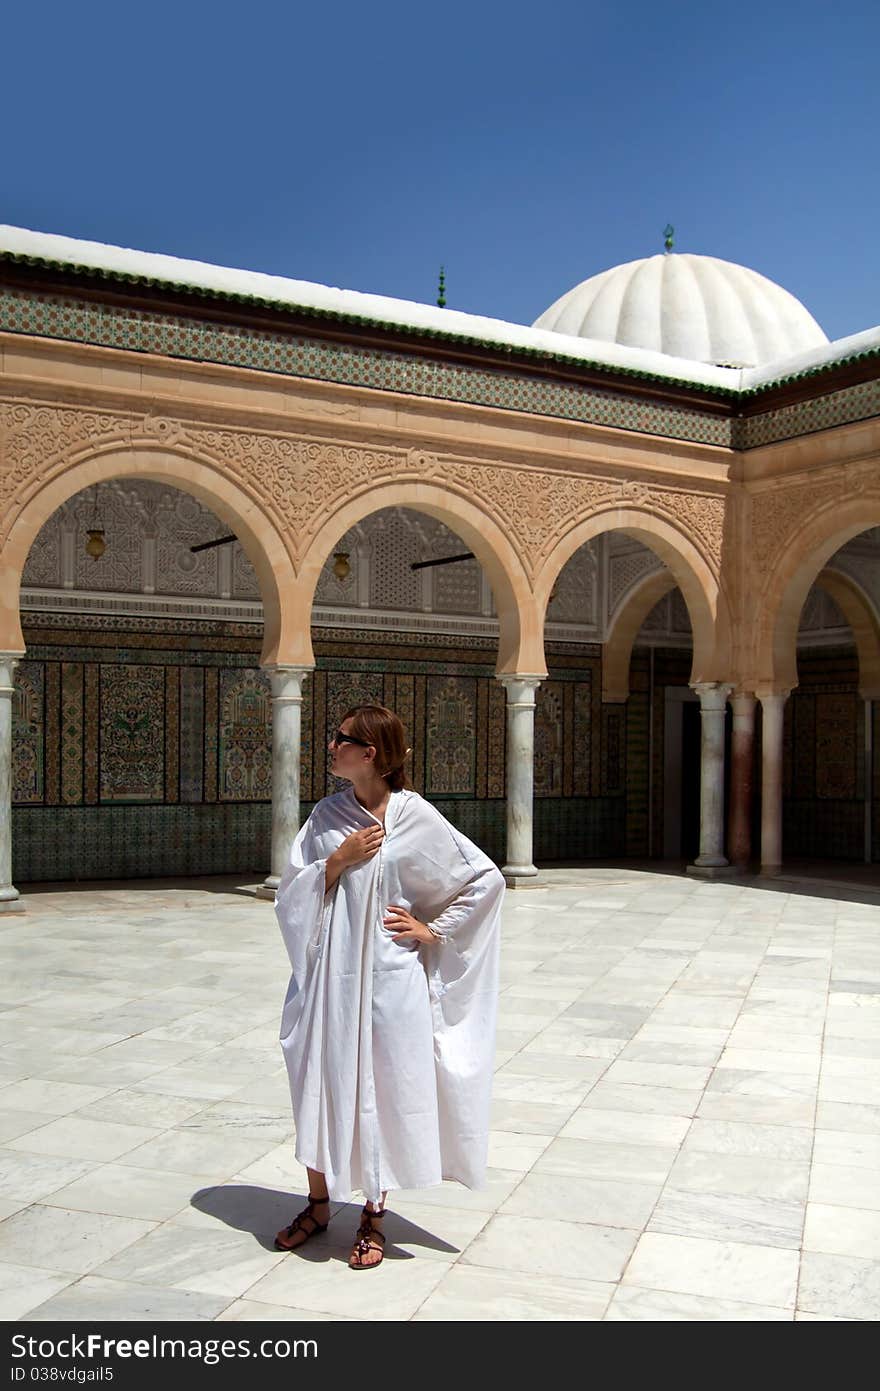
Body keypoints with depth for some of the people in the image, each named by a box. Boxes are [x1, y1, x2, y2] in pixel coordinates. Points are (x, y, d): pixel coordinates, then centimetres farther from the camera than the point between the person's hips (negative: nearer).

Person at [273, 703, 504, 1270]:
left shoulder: (414, 815, -8)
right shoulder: (327, 815, 4)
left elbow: (487, 878, -3)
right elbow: (291, 891, 2)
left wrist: (434, 930, -4)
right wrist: (338, 861, -12)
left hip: (387, 973, -3)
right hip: (329, 972, 4)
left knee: (382, 1089, 6)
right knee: (321, 1085, 11)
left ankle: (373, 1215, 24)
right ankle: (319, 1204, 30)